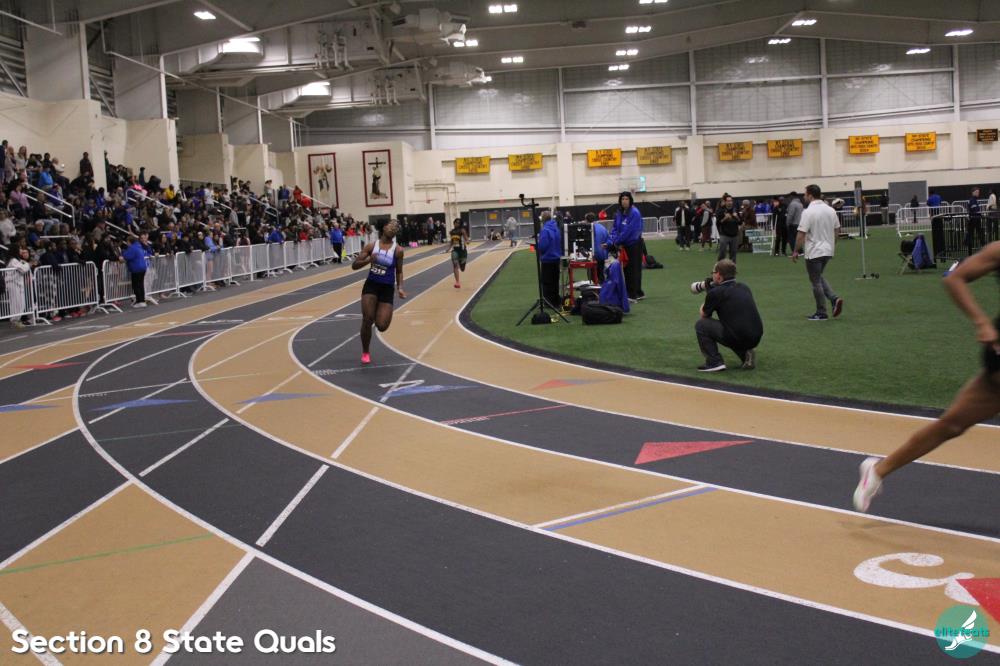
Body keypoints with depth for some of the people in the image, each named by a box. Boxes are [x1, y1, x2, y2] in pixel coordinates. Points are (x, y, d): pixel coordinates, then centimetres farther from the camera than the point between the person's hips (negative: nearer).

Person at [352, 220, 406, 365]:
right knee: (367, 320, -12)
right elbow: (354, 266, -1)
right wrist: (368, 260, -19)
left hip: (387, 289, 0)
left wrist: (400, 288, -4)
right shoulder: (371, 246, 0)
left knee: (381, 326, -10)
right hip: (371, 285, 0)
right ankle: (365, 352, 11)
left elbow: (399, 271, 10)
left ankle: (381, 315, 30)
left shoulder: (397, 250, -2)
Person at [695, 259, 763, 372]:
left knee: (701, 325, 9)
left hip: (737, 338, -7)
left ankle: (715, 362, 1)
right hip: (756, 338, 7)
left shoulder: (715, 292, -4)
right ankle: (746, 353, 15)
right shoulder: (744, 287, 15)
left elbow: (704, 315, 12)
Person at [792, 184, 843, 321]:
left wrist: (796, 251, -9)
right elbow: (836, 230, 13)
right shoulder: (831, 210, 5)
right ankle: (835, 299, 6)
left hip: (814, 252, -8)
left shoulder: (808, 212, -18)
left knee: (816, 282, 0)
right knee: (819, 277, 23)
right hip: (828, 251, 8)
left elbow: (801, 234, -19)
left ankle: (821, 313, 4)